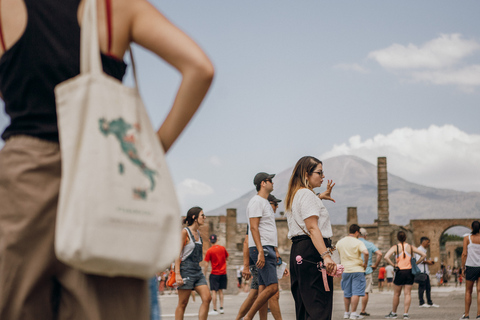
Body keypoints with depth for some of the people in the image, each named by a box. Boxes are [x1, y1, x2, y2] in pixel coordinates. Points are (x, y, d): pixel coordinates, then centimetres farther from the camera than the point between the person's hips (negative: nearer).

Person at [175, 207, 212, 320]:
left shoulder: (198, 233, 15)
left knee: (207, 298, -7)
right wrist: (177, 274, -18)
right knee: (182, 304, -3)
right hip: (186, 270, -7)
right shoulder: (185, 232, -8)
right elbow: (177, 254, -11)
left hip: (197, 270, 7)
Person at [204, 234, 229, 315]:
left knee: (214, 291, -2)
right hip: (223, 273, 4)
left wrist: (205, 274, -2)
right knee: (220, 291, 12)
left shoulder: (209, 251, -9)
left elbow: (207, 264, -9)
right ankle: (221, 308, 7)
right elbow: (227, 258, 15)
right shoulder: (222, 248, 2)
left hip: (215, 273, -4)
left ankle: (214, 310, -5)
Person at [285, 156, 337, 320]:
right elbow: (312, 228, -21)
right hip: (311, 251, -10)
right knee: (319, 306, -14)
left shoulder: (295, 195, 21)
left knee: (304, 304, 11)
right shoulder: (307, 194, -10)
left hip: (298, 251, 10)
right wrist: (326, 256, -29)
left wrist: (320, 197, 51)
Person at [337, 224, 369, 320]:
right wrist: (365, 263, -10)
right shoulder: (358, 242, -9)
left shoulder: (340, 242, 8)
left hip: (345, 270, 5)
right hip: (357, 270, -5)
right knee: (356, 293, -2)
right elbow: (366, 253, -24)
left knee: (347, 293, 14)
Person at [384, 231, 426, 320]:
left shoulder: (395, 247, -5)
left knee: (396, 294, 10)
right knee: (408, 293, 4)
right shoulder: (411, 247, 3)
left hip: (400, 272, -2)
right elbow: (423, 255, 3)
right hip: (409, 272, 2)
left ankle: (393, 313, 20)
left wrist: (393, 265, -8)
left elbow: (386, 257, -19)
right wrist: (415, 263, 6)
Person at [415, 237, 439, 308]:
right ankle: (421, 303, -3)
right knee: (422, 287, -6)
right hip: (421, 271, -10)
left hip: (425, 271, 10)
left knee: (428, 287, 9)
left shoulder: (424, 250, 23)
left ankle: (430, 302, 12)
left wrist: (429, 261, 14)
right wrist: (427, 261, -11)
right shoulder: (419, 250, -10)